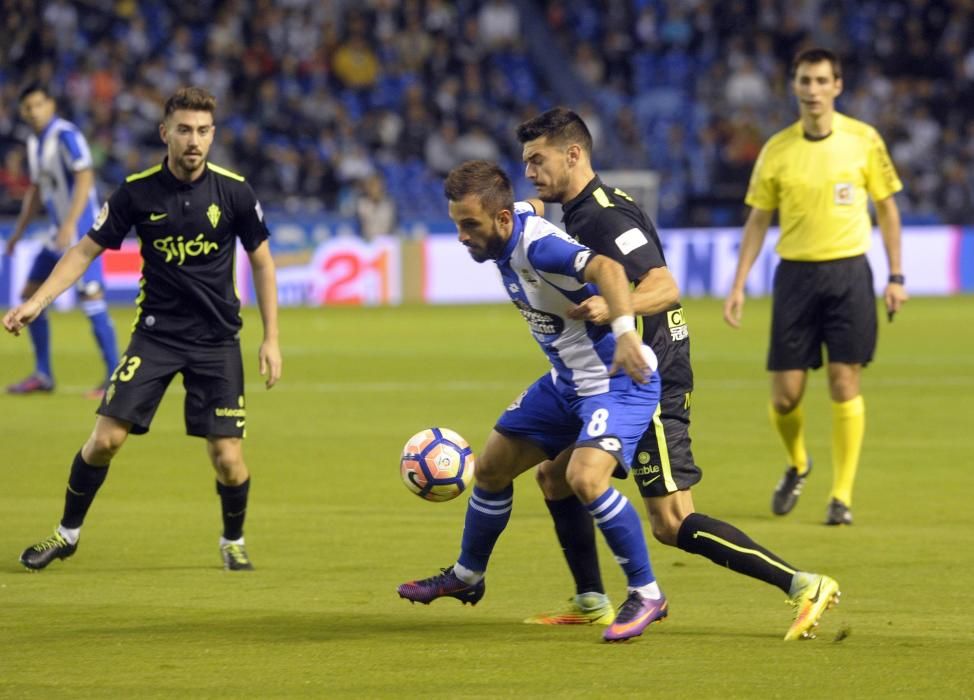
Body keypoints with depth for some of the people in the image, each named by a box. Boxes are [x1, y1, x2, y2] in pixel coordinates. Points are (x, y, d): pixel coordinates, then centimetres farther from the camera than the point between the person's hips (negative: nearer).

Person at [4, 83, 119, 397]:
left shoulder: (66, 135, -14)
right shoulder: (34, 142, 13)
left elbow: (85, 179, -22)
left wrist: (70, 224, -29)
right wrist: (19, 231, 20)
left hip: (82, 230, -9)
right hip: (60, 233, 9)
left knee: (91, 298, -15)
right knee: (31, 296, 10)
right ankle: (43, 375, 17)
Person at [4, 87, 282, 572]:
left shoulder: (233, 191, -8)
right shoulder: (138, 192, -8)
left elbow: (261, 261, 3)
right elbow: (86, 250, 1)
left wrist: (271, 338, 1)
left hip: (216, 340, 0)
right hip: (155, 333, 0)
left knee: (227, 458, -6)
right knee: (106, 437, -9)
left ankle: (233, 541, 22)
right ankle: (68, 532, 14)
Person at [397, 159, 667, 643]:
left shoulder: (538, 245, -29)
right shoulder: (507, 242, -2)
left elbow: (606, 268, -45)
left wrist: (624, 331, -60)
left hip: (620, 380, -10)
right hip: (567, 380, 10)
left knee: (585, 477, -30)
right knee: (491, 466, 15)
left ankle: (646, 595, -13)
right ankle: (465, 577, 38)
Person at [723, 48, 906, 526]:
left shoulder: (863, 141, -1)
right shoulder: (777, 150, 2)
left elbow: (887, 207, 7)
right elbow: (758, 220, 9)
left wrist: (896, 276, 1)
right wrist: (738, 285, 2)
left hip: (848, 271, -1)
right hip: (795, 272, 1)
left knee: (845, 385, -6)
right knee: (785, 394, 0)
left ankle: (842, 496, 1)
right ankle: (797, 465, 30)